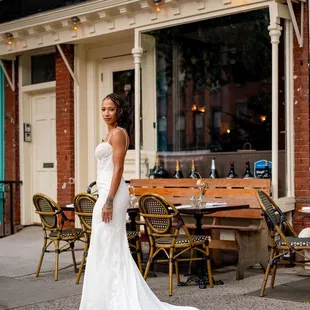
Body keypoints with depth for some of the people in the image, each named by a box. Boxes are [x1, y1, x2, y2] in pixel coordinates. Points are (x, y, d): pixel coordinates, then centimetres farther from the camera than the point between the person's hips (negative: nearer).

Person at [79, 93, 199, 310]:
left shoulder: (118, 133, -10)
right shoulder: (112, 133, 19)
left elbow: (118, 169, -17)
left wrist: (109, 201, -23)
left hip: (112, 193, -10)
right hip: (107, 192, 10)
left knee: (109, 247, -7)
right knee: (107, 247, 12)